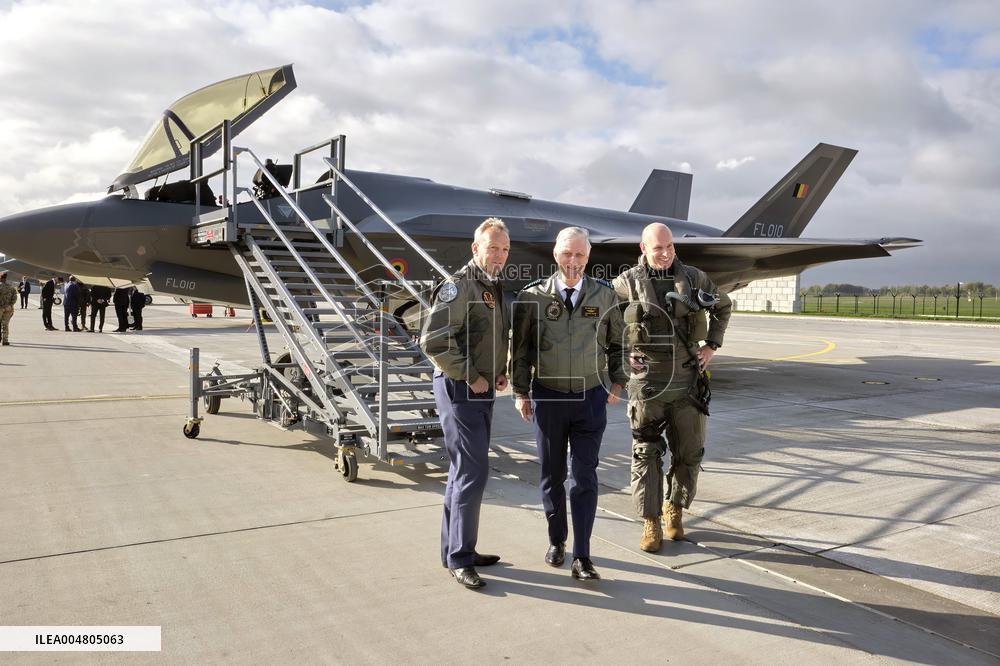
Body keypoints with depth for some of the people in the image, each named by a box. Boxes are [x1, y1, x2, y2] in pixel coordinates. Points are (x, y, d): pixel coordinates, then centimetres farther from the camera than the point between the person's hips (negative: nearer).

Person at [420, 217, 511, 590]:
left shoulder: (495, 288, 15)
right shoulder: (460, 286, -14)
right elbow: (434, 340, -23)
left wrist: (501, 372, 9)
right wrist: (471, 377, -18)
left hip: (483, 391, 10)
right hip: (460, 390, -9)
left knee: (465, 471, 15)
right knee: (472, 472, -9)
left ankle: (455, 549, 27)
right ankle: (459, 559, 4)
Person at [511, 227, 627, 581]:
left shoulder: (604, 295, 0)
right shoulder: (533, 296, -3)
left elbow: (617, 342, 12)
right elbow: (519, 347, 3)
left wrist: (618, 382, 7)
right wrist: (520, 393, 3)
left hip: (591, 397, 0)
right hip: (548, 396, 0)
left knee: (585, 477, 1)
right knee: (552, 475, 12)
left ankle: (582, 557, 8)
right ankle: (556, 541, 32)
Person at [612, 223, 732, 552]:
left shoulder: (694, 278, 4)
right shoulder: (628, 282, -3)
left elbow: (724, 306, 21)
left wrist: (712, 344, 11)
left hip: (687, 384, 3)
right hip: (647, 385, -2)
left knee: (689, 454, 9)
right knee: (646, 454, 2)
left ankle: (674, 510, 30)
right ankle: (651, 523, 13)